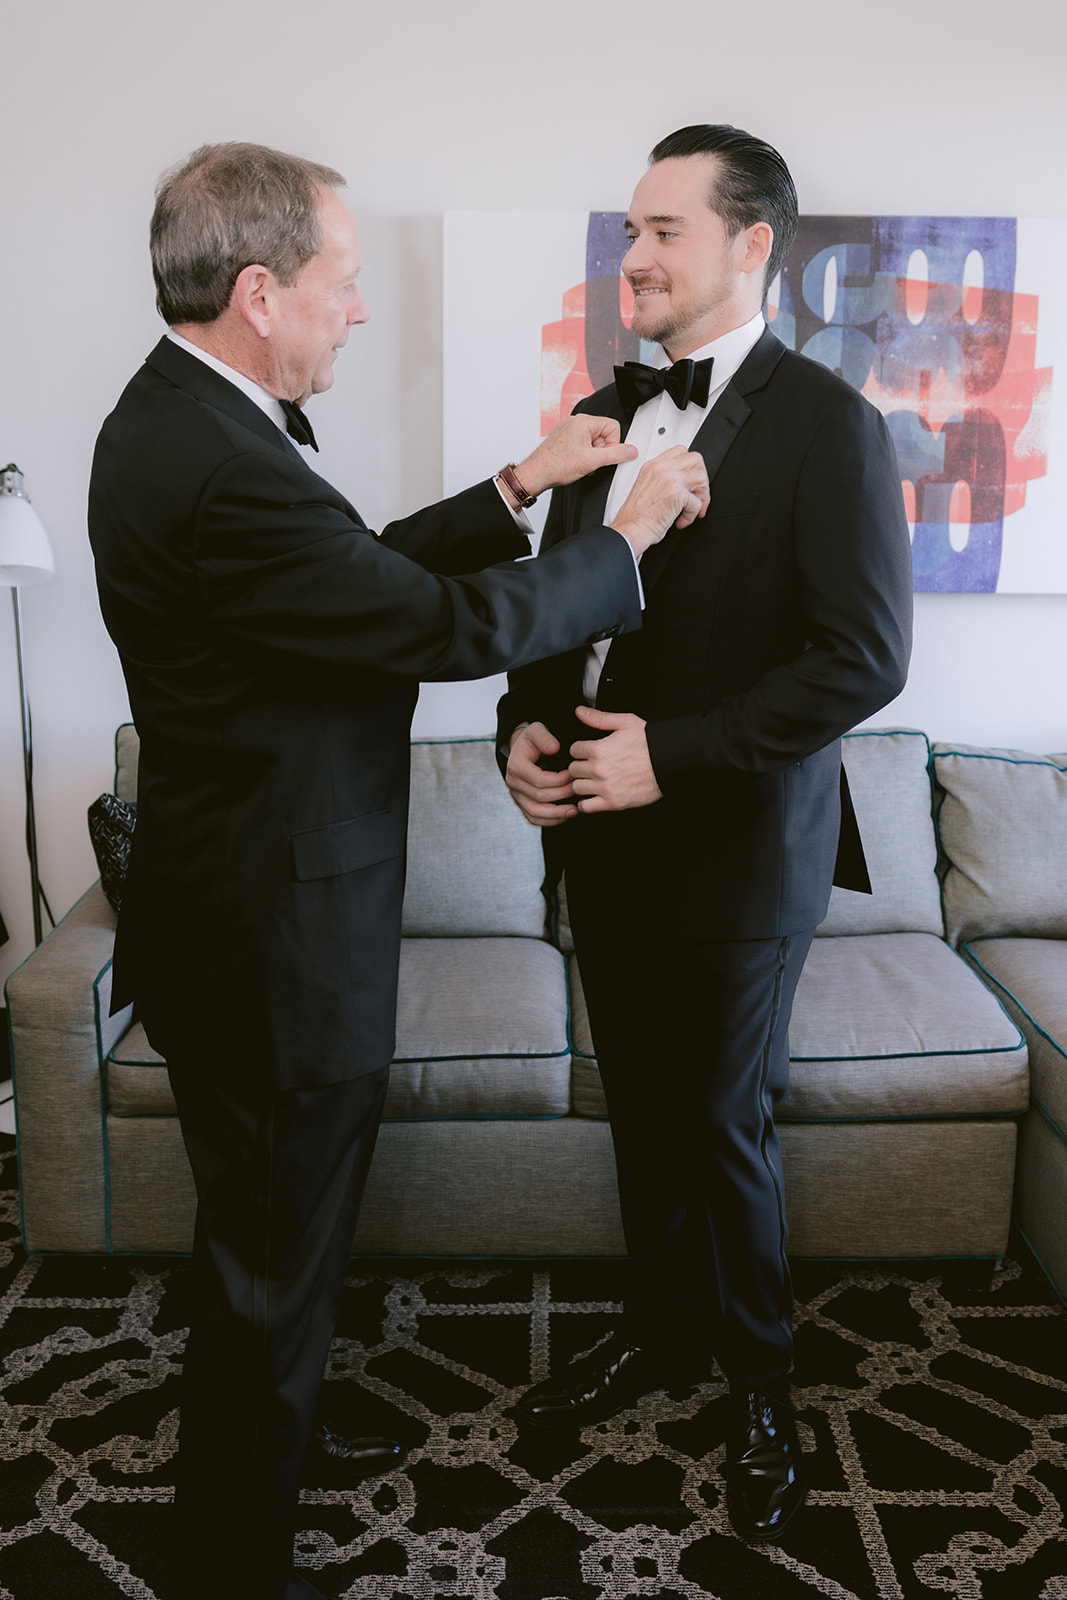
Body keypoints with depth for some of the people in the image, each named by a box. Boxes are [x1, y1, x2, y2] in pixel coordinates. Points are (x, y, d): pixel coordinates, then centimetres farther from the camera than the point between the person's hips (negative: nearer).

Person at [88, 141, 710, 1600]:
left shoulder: (177, 418, 7)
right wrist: (632, 536, -9)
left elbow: (370, 572, 13)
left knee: (263, 1246, 28)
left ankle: (264, 1440, 52)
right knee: (272, 1271, 9)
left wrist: (519, 488, 9)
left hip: (235, 921, 11)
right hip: (275, 950, -11)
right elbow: (455, 623, -24)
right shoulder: (220, 468, -27)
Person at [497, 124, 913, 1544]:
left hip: (737, 855, -6)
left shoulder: (827, 424, -12)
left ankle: (756, 1375, 34)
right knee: (642, 1110, 18)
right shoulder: (604, 415, 9)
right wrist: (525, 723, -3)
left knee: (723, 1128, 9)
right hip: (603, 839, 6)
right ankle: (661, 1326, 41)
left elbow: (865, 656, -18)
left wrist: (670, 755, -20)